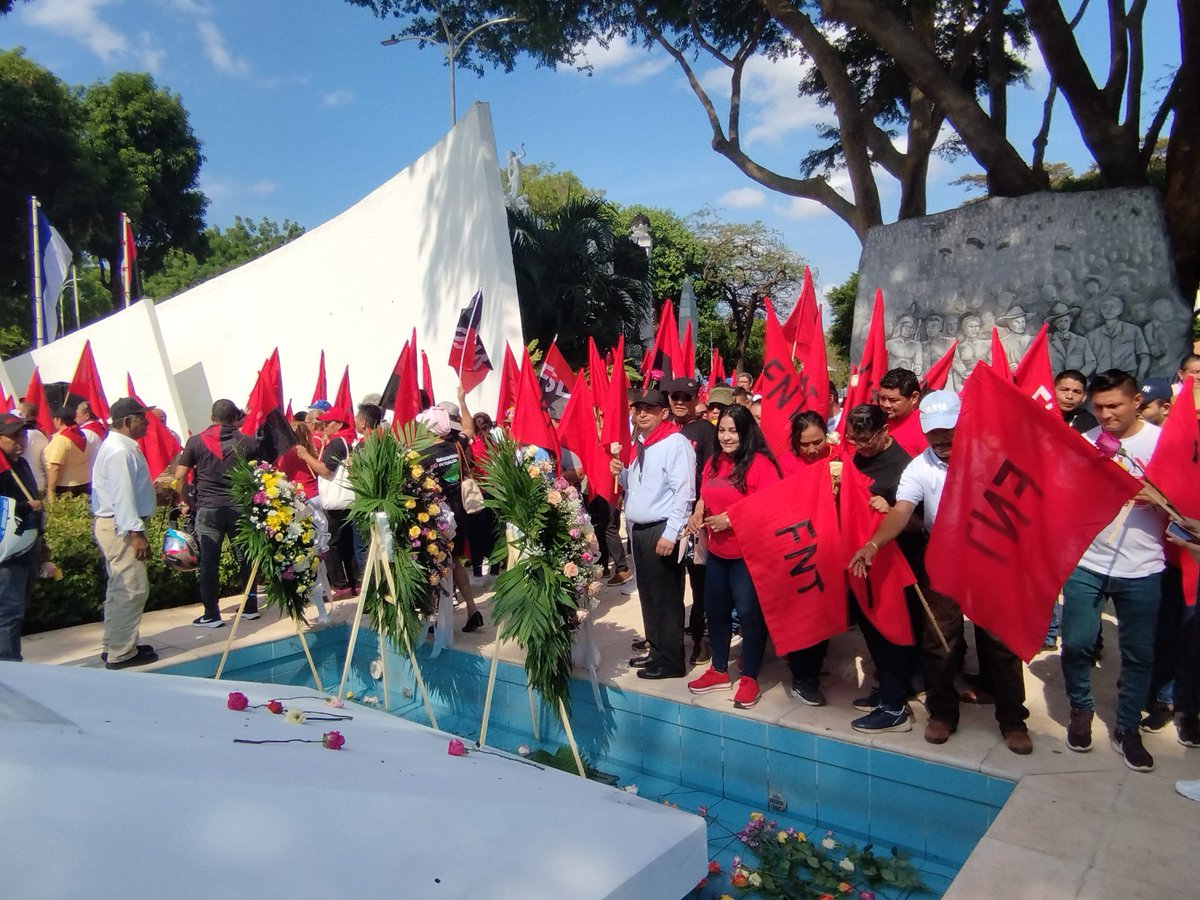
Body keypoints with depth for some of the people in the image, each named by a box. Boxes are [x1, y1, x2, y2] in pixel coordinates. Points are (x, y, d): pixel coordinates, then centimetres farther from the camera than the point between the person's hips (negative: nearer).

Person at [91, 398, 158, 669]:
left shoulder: (118, 446, 14)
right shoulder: (120, 451, -18)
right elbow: (122, 495, -24)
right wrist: (136, 532, -25)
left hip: (115, 524, 11)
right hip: (120, 527, -11)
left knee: (120, 589, 17)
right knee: (133, 589, -8)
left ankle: (115, 647, 25)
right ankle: (122, 653, -2)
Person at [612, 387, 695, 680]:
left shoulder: (676, 443, -11)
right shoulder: (639, 443, 16)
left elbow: (683, 492, -17)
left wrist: (670, 533, -21)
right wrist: (621, 473, 5)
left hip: (662, 531, -9)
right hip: (638, 529, 9)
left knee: (666, 598, -2)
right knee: (647, 595, 15)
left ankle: (671, 661, 8)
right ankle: (657, 651, 28)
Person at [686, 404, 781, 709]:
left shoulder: (760, 463, -15)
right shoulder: (714, 463, 10)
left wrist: (731, 519, -22)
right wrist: (697, 514, 1)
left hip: (748, 554, -8)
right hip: (717, 552, 8)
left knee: (749, 614, 0)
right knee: (716, 610, 17)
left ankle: (749, 678, 17)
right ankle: (719, 670, 33)